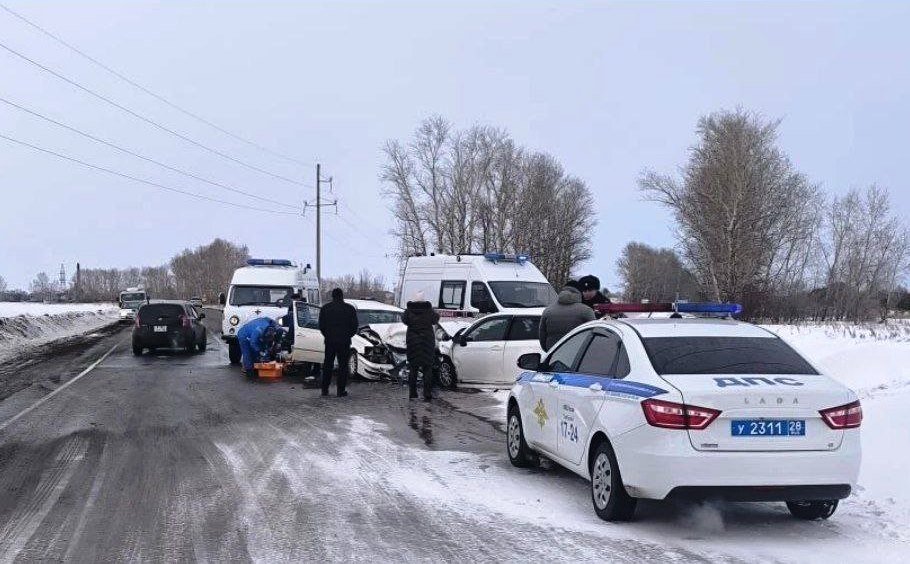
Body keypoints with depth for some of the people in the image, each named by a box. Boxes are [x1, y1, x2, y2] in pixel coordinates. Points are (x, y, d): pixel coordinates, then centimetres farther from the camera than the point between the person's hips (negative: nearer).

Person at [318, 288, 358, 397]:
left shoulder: (325, 308, 2)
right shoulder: (350, 309, -1)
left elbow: (321, 326, 2)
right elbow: (354, 327, 0)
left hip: (330, 341, 2)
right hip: (344, 342, -2)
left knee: (327, 364, 11)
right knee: (343, 365, 3)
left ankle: (325, 389, 10)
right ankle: (341, 390, 0)